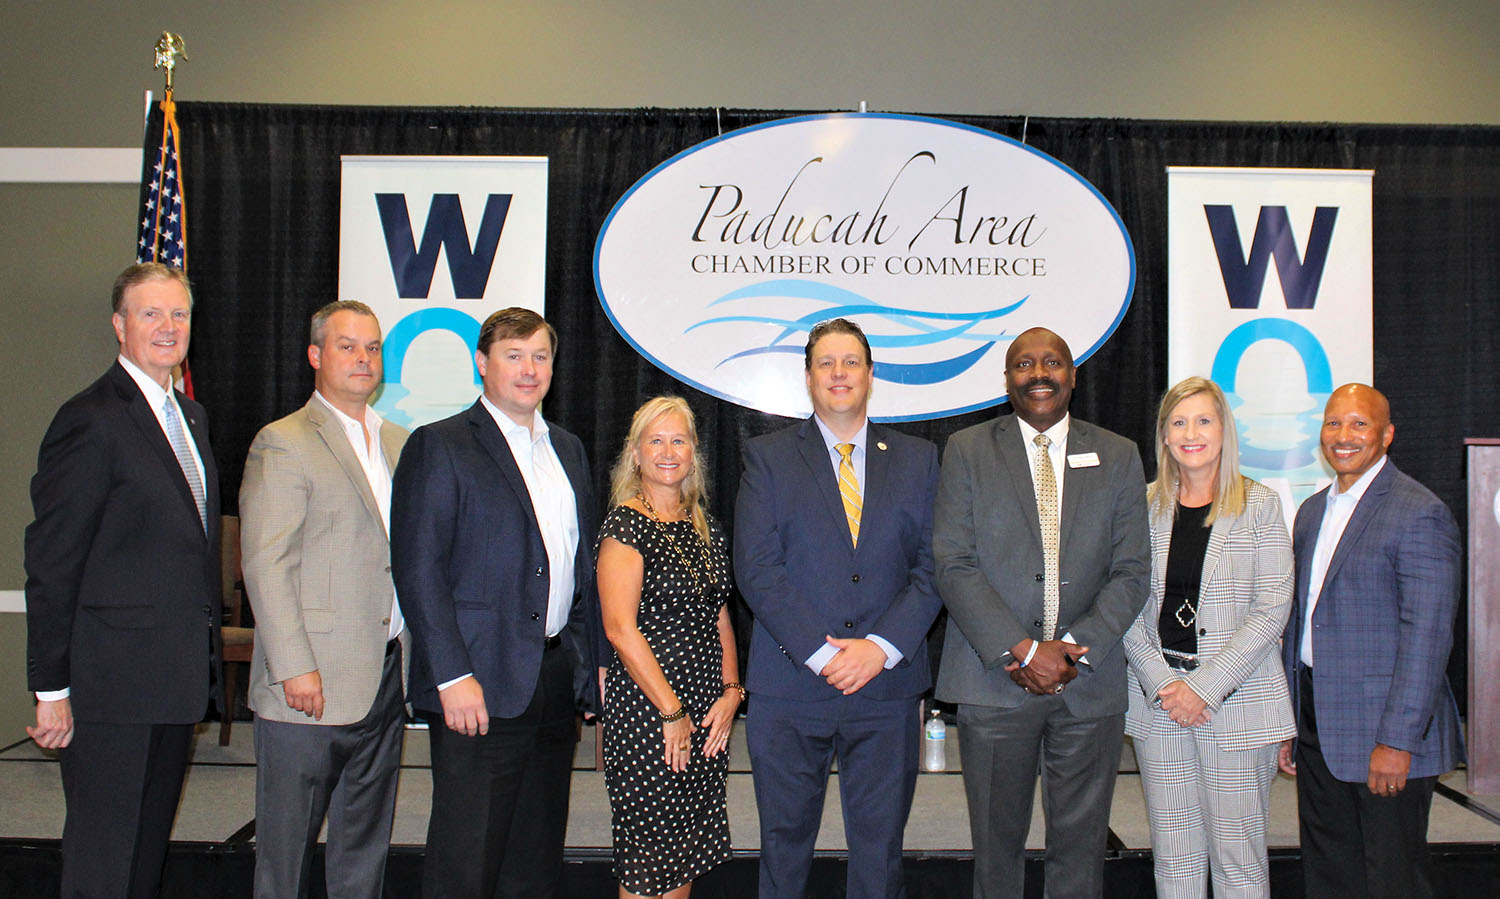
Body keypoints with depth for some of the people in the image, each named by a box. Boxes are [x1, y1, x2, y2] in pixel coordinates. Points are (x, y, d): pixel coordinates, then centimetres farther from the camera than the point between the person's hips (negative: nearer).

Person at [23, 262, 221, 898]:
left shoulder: (191, 416, 14)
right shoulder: (90, 421, -12)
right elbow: (51, 564, -13)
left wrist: (205, 653, 14)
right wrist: (52, 688, -13)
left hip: (178, 679, 8)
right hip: (112, 683, -8)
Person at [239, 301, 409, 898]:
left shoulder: (400, 442, 14)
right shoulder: (283, 443, -6)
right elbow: (265, 565, -13)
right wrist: (295, 667, -18)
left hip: (386, 675, 6)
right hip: (311, 681, -6)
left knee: (365, 843, 16)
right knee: (287, 846, 6)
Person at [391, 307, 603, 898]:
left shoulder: (568, 450, 15)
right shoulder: (439, 446, -5)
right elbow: (417, 570, -11)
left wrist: (596, 661, 11)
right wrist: (453, 676, -17)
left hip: (559, 680, 6)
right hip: (481, 683, -6)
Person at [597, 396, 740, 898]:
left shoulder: (706, 531, 12)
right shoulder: (625, 526, -9)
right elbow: (620, 629, -15)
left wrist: (731, 690, 1)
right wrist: (671, 711, -13)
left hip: (707, 713, 7)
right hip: (645, 709, -6)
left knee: (689, 855, 13)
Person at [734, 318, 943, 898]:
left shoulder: (917, 460, 9)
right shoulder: (768, 458, 4)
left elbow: (932, 566, 2)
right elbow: (756, 567, -6)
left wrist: (881, 647, -12)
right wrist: (820, 652, -14)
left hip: (886, 685, 1)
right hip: (789, 687, -1)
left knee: (880, 845, 9)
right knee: (784, 841, 11)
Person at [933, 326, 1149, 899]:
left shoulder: (1118, 456, 9)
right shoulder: (967, 450, 3)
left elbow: (1131, 572, 3)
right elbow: (953, 565, -5)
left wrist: (1073, 650, -11)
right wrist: (1025, 651, -14)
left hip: (1089, 685, 2)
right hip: (994, 681, -1)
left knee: (1080, 847, 9)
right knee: (997, 843, 9)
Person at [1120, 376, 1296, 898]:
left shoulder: (1259, 505, 0)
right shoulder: (1145, 506, 7)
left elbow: (1272, 607, -6)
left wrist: (1206, 687, -12)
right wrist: (1162, 684, -9)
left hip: (1238, 699, -2)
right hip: (1158, 700, 2)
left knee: (1237, 854, 1)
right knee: (1173, 857, 8)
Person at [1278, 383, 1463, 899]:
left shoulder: (1419, 514, -11)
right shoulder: (1312, 511, 13)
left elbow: (1426, 635, -17)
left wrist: (1398, 740, -20)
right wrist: (1289, 723, 14)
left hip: (1384, 729, -7)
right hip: (1318, 727, 7)